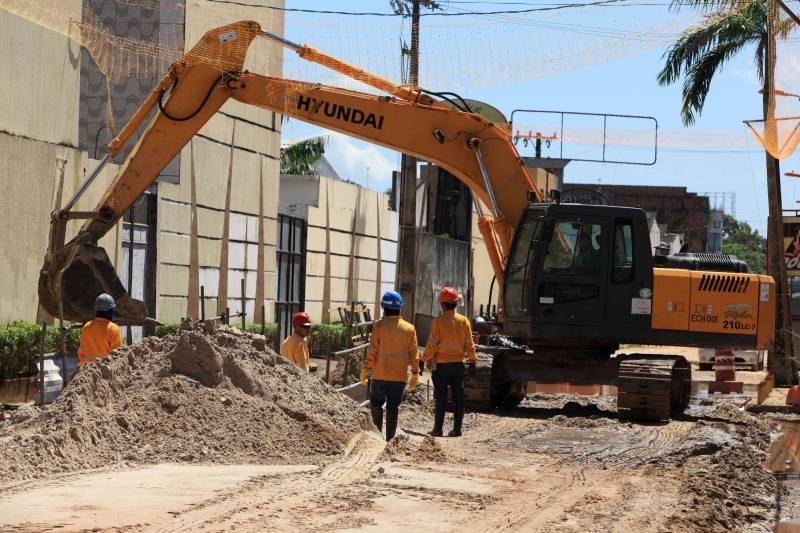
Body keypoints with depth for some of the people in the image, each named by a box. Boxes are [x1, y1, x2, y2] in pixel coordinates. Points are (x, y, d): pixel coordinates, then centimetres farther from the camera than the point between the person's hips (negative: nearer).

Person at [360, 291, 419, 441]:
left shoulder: (379, 325, -8)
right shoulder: (409, 328, 2)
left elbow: (372, 350, -9)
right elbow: (414, 353, 4)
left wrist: (366, 369, -1)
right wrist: (415, 373, 11)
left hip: (380, 374, -2)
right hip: (400, 376, 2)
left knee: (376, 403, 13)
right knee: (393, 407, 8)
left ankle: (377, 431, 2)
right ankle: (390, 437, 8)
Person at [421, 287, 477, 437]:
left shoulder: (439, 320, -8)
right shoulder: (463, 321, 2)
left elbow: (432, 344, -9)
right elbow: (469, 344, 4)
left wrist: (424, 360, 1)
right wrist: (472, 362, 11)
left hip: (441, 364, -3)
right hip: (458, 364, 3)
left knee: (441, 398, 1)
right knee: (458, 397, 6)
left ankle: (438, 429, 2)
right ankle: (457, 429, 6)